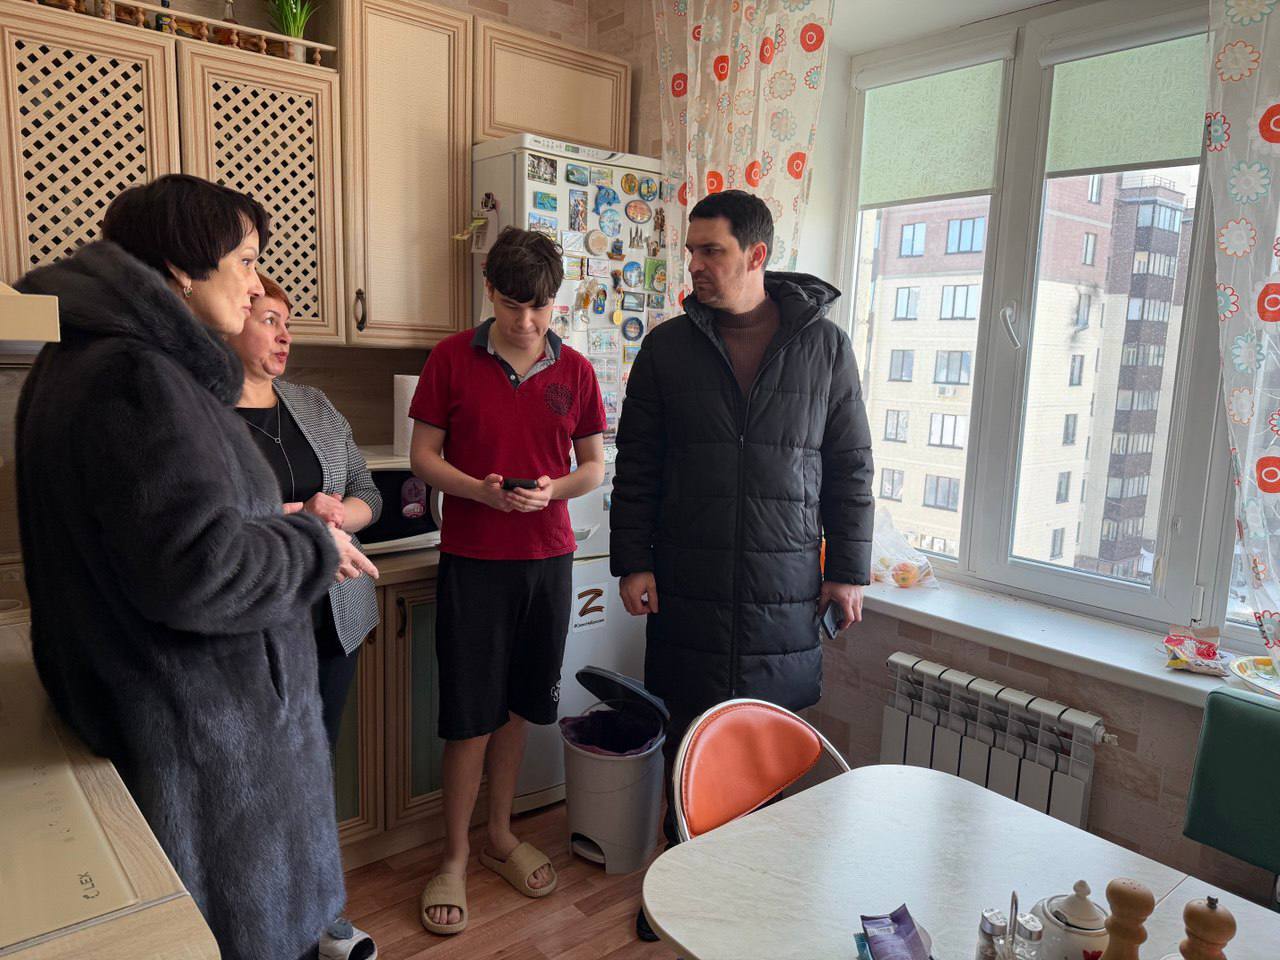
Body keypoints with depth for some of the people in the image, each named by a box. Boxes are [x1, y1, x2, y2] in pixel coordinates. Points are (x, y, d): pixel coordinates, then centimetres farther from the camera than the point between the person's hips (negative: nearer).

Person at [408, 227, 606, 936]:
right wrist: (481, 490, -18)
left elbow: (594, 465, 8)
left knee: (517, 705, 14)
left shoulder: (574, 371, 3)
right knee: (470, 715, 2)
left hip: (546, 557, 3)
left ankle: (500, 835, 34)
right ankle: (455, 857, 22)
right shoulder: (452, 359, -3)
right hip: (472, 559, -2)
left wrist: (552, 490, -13)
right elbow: (423, 456, -1)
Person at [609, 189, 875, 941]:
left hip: (784, 590, 0)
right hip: (687, 588, 1)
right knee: (689, 740, 10)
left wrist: (849, 569, 2)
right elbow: (636, 468, 5)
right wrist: (633, 562, -1)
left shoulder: (825, 345, 2)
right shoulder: (668, 347, 3)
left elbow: (851, 469, 5)